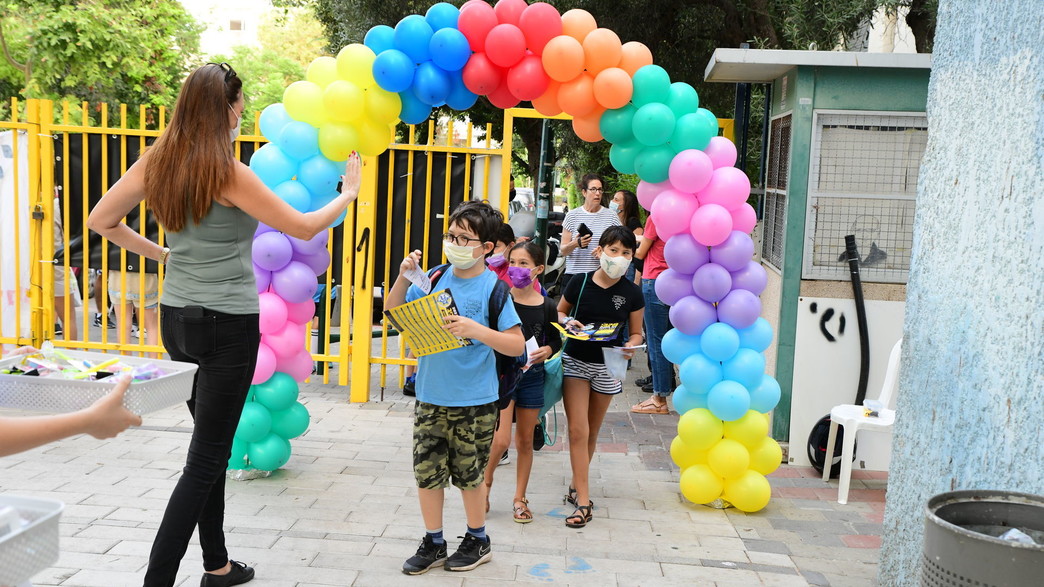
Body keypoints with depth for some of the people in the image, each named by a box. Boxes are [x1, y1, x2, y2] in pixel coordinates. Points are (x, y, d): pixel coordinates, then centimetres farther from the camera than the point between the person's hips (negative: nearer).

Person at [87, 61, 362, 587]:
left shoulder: (156, 162, 2)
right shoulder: (227, 173, -17)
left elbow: (100, 221, 9)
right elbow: (303, 228, -10)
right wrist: (348, 192, 5)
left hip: (176, 319, 8)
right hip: (228, 324, -7)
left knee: (212, 444, 19)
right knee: (206, 460, 1)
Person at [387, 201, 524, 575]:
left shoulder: (493, 287, -11)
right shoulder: (435, 278, 0)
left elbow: (517, 346, -13)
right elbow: (394, 314, 8)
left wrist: (475, 329, -26)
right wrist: (404, 278, -8)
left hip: (473, 402, -4)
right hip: (430, 397, 4)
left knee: (468, 474, 11)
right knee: (427, 471, 11)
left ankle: (478, 540, 32)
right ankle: (433, 543, 29)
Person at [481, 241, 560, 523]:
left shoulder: (546, 306, -4)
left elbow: (555, 340, 9)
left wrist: (546, 351, -10)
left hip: (531, 376, 3)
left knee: (525, 441, 12)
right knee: (501, 439, -9)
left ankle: (519, 497, 27)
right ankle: (486, 481, 21)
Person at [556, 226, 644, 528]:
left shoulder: (632, 293, -7)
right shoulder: (579, 283, -9)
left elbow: (636, 333, 3)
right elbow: (559, 311, 7)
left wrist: (630, 347, -19)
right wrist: (568, 321, -14)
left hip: (608, 366, 1)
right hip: (575, 361, -1)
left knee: (592, 432, 14)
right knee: (577, 430, -8)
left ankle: (577, 484, 34)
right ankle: (583, 500, -3)